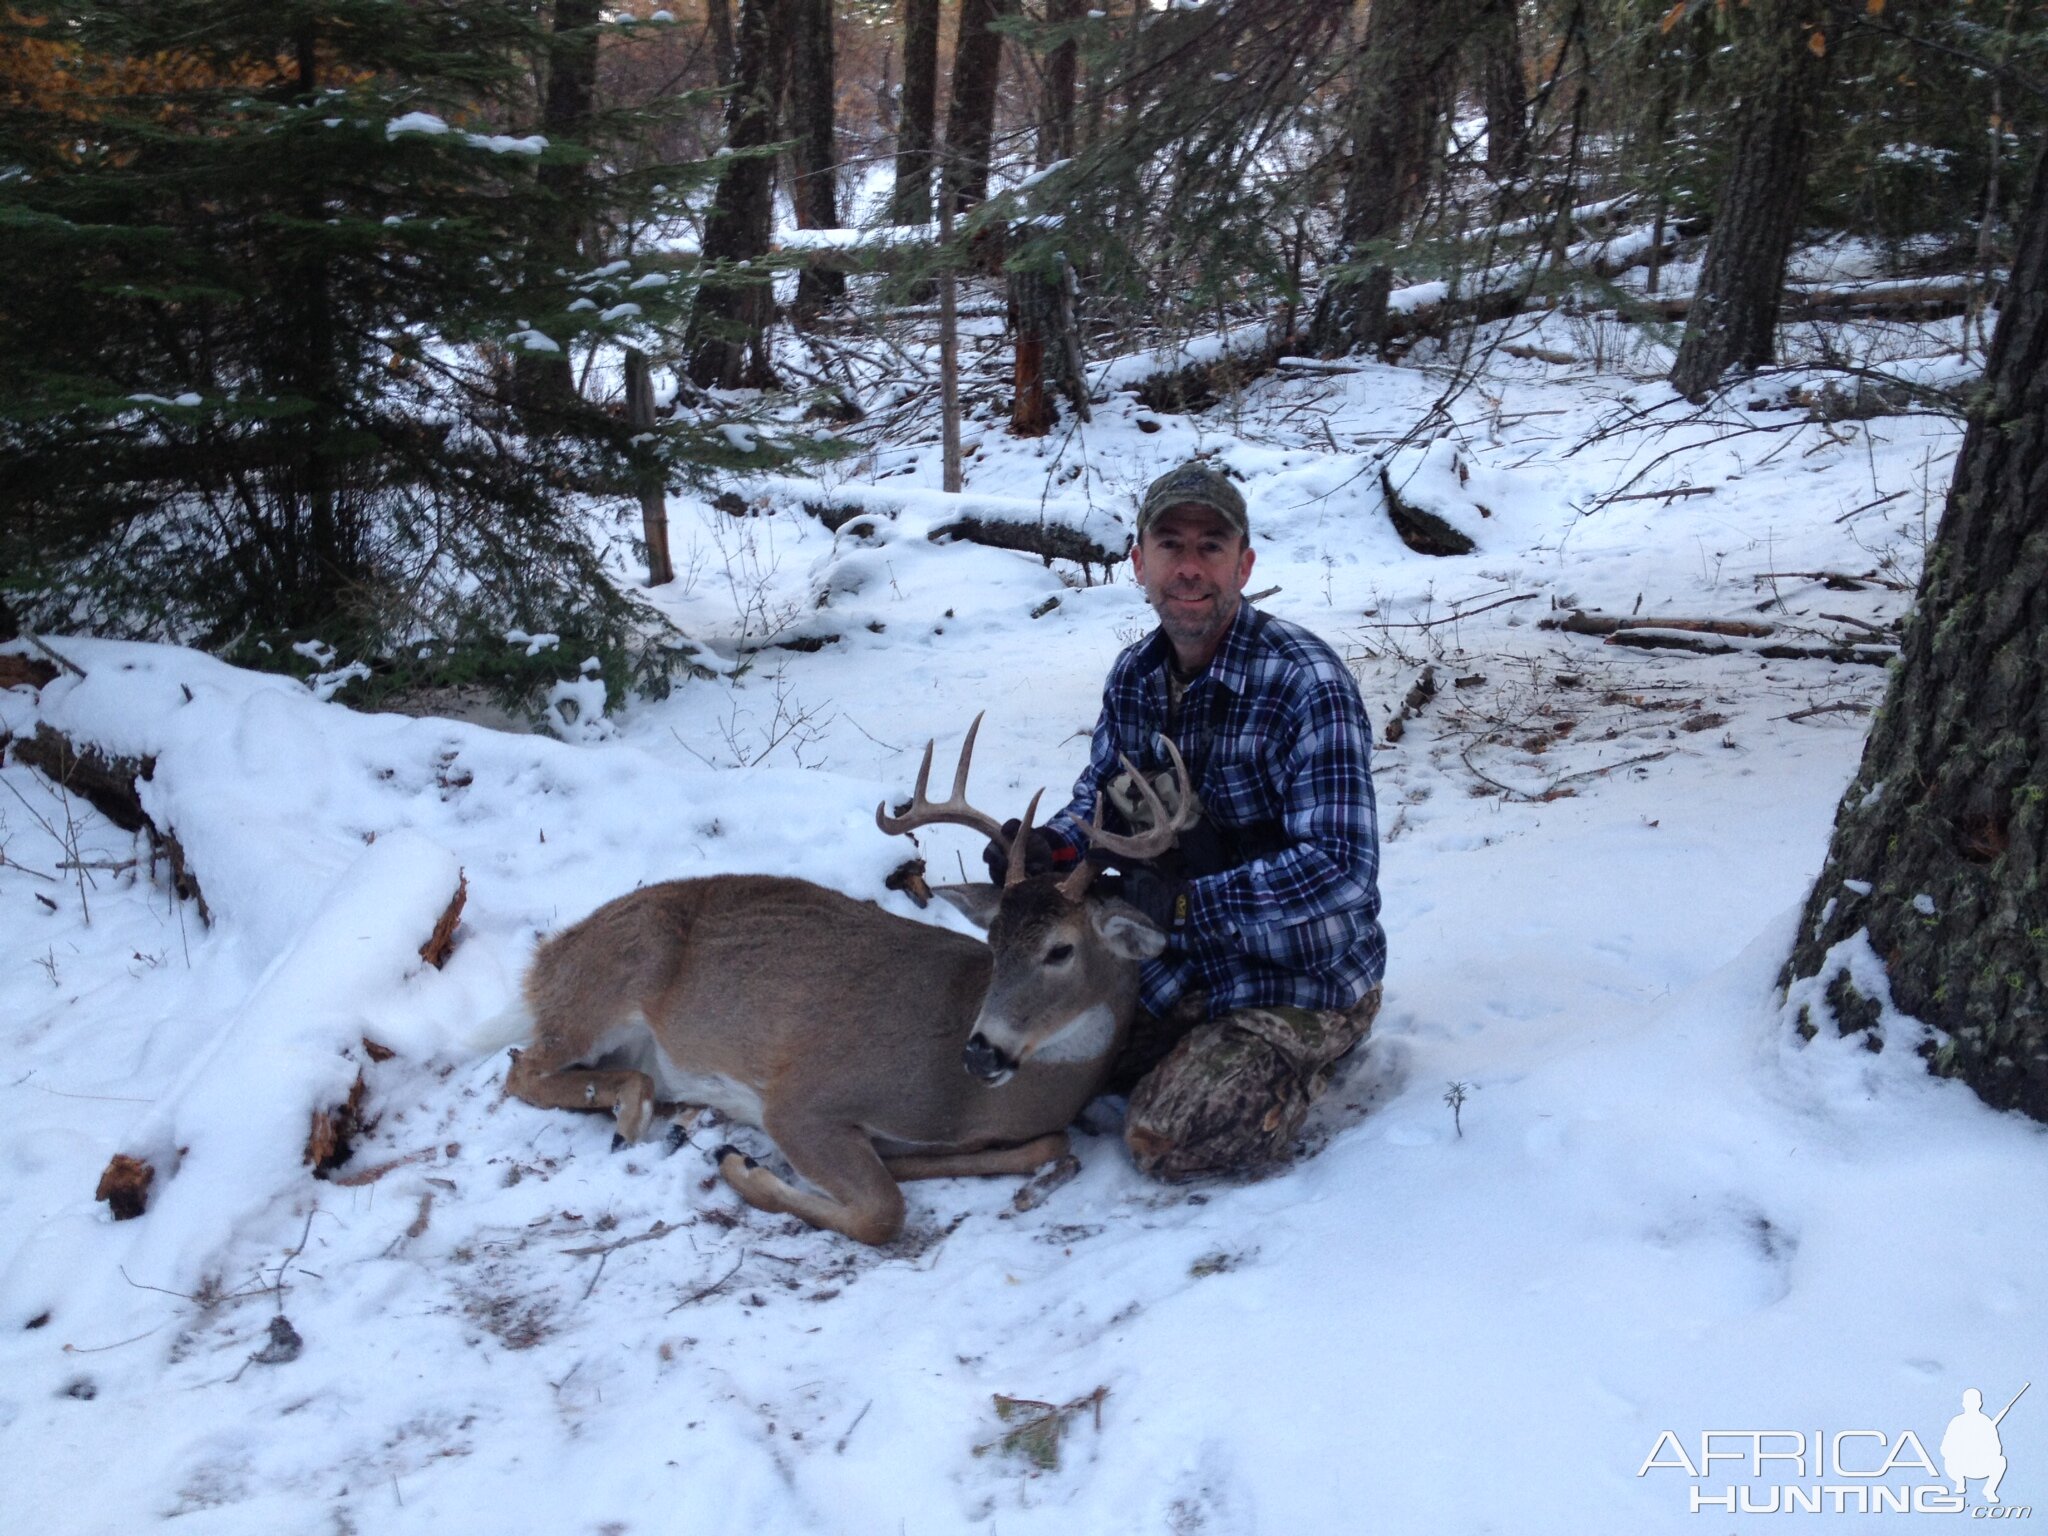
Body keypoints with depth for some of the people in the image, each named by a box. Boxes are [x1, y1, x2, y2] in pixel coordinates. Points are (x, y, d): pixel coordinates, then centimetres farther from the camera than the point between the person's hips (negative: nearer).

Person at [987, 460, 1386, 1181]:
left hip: (1303, 979, -7)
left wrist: (1183, 901, -31)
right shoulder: (1134, 675, -2)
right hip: (1184, 964, 7)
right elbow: (1103, 792, 10)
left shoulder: (1305, 684, -25)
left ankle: (1310, 1063, 8)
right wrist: (1050, 844, -14)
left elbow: (1341, 869, -31)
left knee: (1167, 1143, -18)